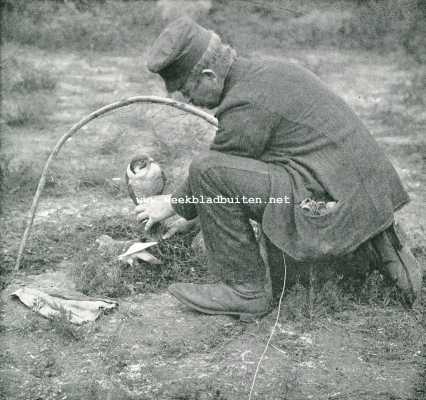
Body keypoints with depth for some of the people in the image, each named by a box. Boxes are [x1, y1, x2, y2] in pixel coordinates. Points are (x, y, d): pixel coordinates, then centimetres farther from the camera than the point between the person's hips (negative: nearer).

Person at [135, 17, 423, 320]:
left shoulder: (247, 105, -16)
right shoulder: (269, 71, 14)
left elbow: (213, 172, -4)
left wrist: (174, 206, 14)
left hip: (335, 209, -10)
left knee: (207, 170, -16)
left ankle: (245, 290, -6)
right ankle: (377, 241, 20)